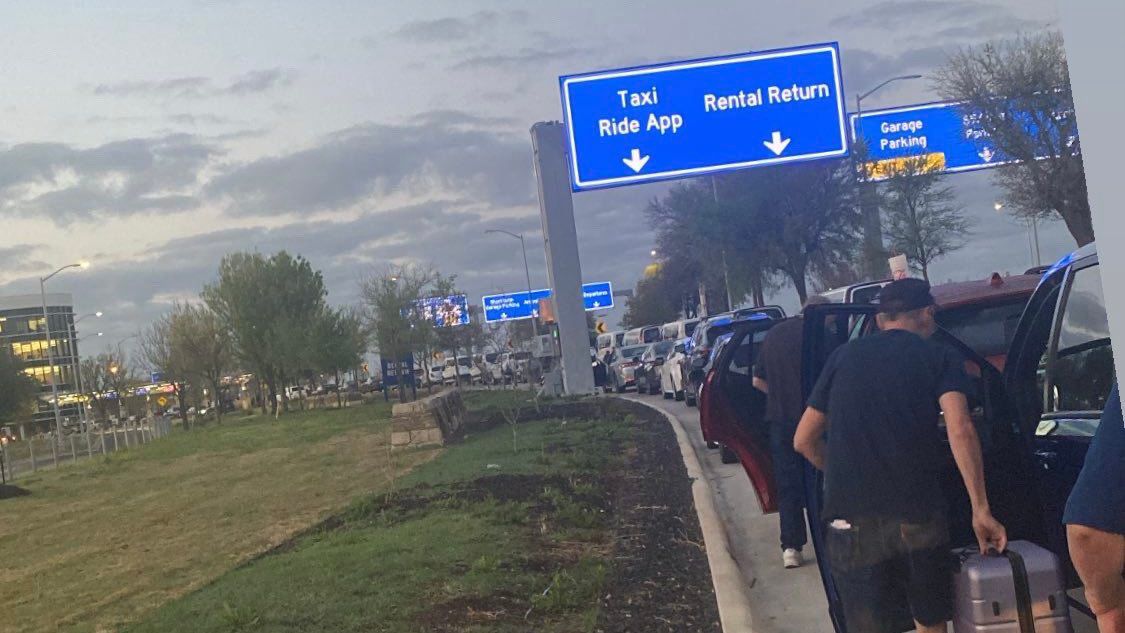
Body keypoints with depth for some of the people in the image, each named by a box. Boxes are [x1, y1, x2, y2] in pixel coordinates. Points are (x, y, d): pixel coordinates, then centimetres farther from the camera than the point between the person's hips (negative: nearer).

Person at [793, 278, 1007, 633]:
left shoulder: (844, 356, 14)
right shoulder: (939, 358, 8)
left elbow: (804, 441, 15)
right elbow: (960, 432, -9)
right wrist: (981, 510, -7)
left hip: (852, 519, 1)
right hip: (919, 515, -1)